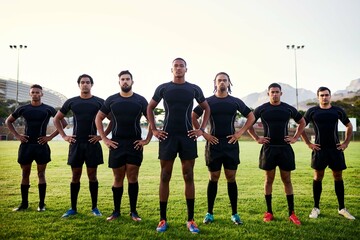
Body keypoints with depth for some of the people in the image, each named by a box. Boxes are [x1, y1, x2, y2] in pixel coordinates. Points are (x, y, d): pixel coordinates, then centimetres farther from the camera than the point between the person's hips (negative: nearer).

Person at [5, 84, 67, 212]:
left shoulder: (48, 109, 0)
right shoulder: (23, 109, 6)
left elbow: (63, 123, 2)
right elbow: (8, 121, 18)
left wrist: (51, 136, -6)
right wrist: (17, 135, 4)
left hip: (41, 145, -2)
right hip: (26, 145, 2)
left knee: (41, 174, 2)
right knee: (25, 174, 8)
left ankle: (41, 204, 9)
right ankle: (24, 203, 18)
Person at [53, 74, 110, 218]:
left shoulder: (99, 102, 1)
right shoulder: (71, 102, 7)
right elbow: (57, 119, 15)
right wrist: (64, 136, 5)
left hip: (92, 143, -2)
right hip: (76, 143, 2)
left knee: (92, 175, 3)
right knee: (75, 176, 7)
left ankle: (94, 207, 14)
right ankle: (73, 208, 16)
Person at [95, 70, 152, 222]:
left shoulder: (140, 100, 3)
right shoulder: (111, 100, 5)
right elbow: (98, 118, 11)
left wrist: (147, 139, -2)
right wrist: (104, 139, 2)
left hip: (135, 144, -1)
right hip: (116, 144, 1)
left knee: (133, 177, 1)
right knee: (118, 178, 7)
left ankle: (133, 211, 13)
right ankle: (116, 211, 19)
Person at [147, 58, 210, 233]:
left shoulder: (194, 89, 6)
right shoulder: (163, 88, 4)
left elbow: (207, 108, 15)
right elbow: (150, 108, 13)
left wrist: (201, 129, 4)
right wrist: (154, 129, 3)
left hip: (187, 136, 1)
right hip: (168, 136, 0)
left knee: (188, 177, 3)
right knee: (165, 177, 2)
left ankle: (190, 220, 12)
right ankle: (163, 219, 12)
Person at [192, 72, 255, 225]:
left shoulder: (236, 102, 6)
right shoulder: (208, 101, 2)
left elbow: (251, 117, 13)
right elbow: (193, 117, 4)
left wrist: (241, 132, 1)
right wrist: (203, 133, -4)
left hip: (231, 144, 1)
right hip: (213, 145, -1)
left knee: (231, 179, 3)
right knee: (213, 179, 4)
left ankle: (234, 214, 13)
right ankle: (209, 213, 13)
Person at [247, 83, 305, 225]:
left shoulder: (289, 109, 4)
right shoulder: (261, 109, 0)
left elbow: (302, 122, 18)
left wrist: (295, 138, 8)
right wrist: (257, 138, 1)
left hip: (285, 148, 1)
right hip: (268, 148, -1)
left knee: (287, 180, 5)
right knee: (269, 179, 6)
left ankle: (291, 213, 12)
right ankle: (269, 212, 15)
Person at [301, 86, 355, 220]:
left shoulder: (338, 111, 6)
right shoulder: (312, 111, 1)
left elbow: (349, 126, 17)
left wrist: (346, 143, 7)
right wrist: (308, 144, 0)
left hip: (336, 149, 2)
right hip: (319, 149, -2)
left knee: (338, 177, 7)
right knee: (318, 177, 3)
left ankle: (342, 208, 17)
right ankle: (316, 208, 12)